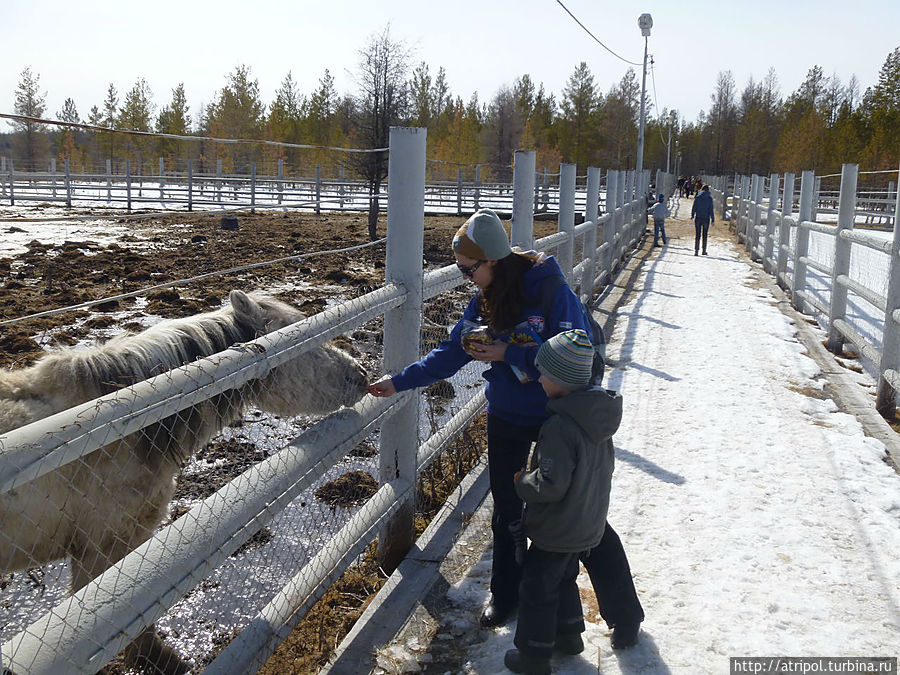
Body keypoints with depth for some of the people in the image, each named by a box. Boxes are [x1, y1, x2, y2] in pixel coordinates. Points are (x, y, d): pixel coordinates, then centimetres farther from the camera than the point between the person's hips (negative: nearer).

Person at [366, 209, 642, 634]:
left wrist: (507, 353, -25)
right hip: (506, 418, 5)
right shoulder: (484, 299, -2)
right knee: (506, 510, 16)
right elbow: (451, 352, 4)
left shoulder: (550, 291, -21)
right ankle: (505, 595, 38)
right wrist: (400, 381, 1)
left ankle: (622, 610, 23)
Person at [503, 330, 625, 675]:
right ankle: (569, 634, 44)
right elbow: (606, 465, 9)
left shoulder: (559, 427, -32)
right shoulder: (598, 415, -5)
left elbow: (550, 486, -31)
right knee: (564, 578, 28)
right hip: (587, 525, 8)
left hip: (556, 531, -8)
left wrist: (522, 480, -11)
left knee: (537, 589, 10)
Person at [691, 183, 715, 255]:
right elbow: (711, 209, -4)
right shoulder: (709, 198, -4)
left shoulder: (697, 197, -1)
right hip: (706, 218, 0)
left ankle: (696, 250, -6)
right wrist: (713, 219, -1)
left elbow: (694, 207, 1)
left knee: (697, 235, 2)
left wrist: (692, 215, 13)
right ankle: (704, 250, 17)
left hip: (698, 218, 0)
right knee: (704, 235, 12)